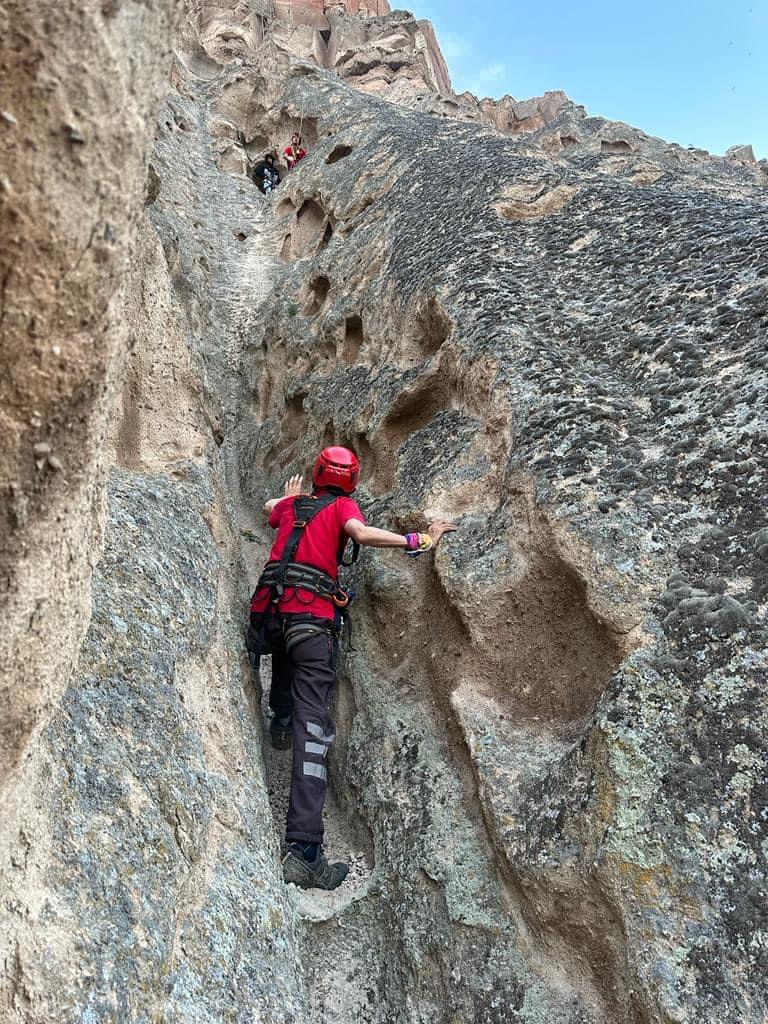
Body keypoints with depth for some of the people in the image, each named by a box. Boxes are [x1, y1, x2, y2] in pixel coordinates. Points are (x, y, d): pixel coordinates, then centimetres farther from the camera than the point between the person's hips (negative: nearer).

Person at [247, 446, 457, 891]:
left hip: (267, 609, 5)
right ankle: (303, 848, -22)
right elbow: (361, 533, -11)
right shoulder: (343, 505, 12)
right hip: (314, 615, -5)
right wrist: (419, 541, -8)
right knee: (312, 727, -13)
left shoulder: (292, 504, 25)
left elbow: (270, 508, 50)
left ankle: (280, 719, 42)